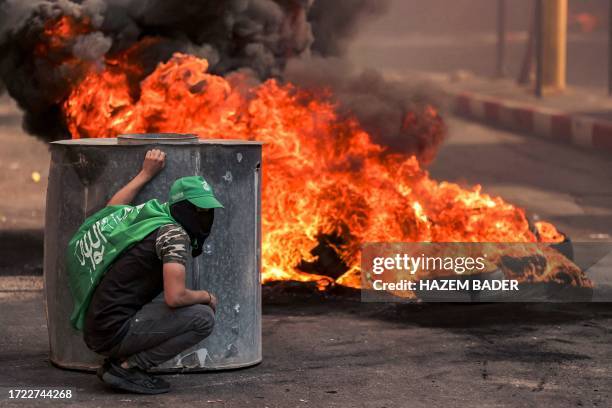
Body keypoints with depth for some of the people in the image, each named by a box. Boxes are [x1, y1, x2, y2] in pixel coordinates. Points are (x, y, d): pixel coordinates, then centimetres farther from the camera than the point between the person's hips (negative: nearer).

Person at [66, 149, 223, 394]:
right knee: (203, 318, -13)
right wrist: (206, 296, -4)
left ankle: (117, 361, 14)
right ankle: (127, 368, -8)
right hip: (115, 332, -9)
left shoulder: (146, 214, 10)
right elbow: (174, 297, -24)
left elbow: (112, 210, 32)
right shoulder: (174, 233, -15)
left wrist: (146, 174, 37)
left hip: (95, 330, 9)